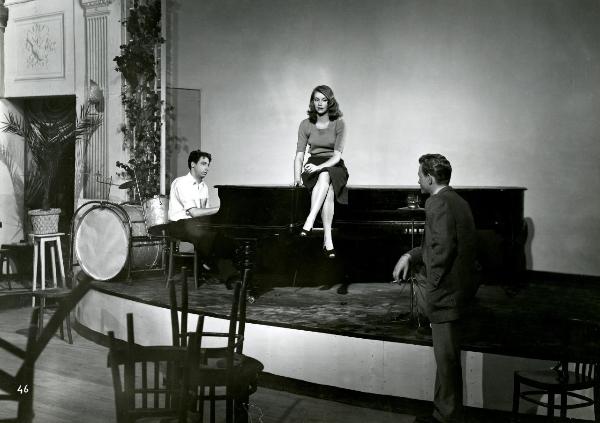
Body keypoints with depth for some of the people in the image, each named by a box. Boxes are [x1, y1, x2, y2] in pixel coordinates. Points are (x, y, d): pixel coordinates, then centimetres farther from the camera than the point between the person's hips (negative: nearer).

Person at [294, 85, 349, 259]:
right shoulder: (306, 125, 4)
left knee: (325, 176, -39)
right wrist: (297, 177, -18)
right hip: (313, 168, 1)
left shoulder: (338, 124, -2)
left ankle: (309, 222, -50)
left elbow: (337, 155, -11)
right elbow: (299, 154, -1)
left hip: (334, 166, -1)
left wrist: (319, 167, -29)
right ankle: (327, 239, -44)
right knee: (328, 189, -35)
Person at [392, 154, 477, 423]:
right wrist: (410, 256, 16)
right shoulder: (457, 201, 15)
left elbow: (443, 248, -24)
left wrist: (434, 285, -16)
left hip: (446, 291, -10)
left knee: (447, 358, 0)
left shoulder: (438, 203, -16)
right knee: (447, 357, 18)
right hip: (460, 288, 10)